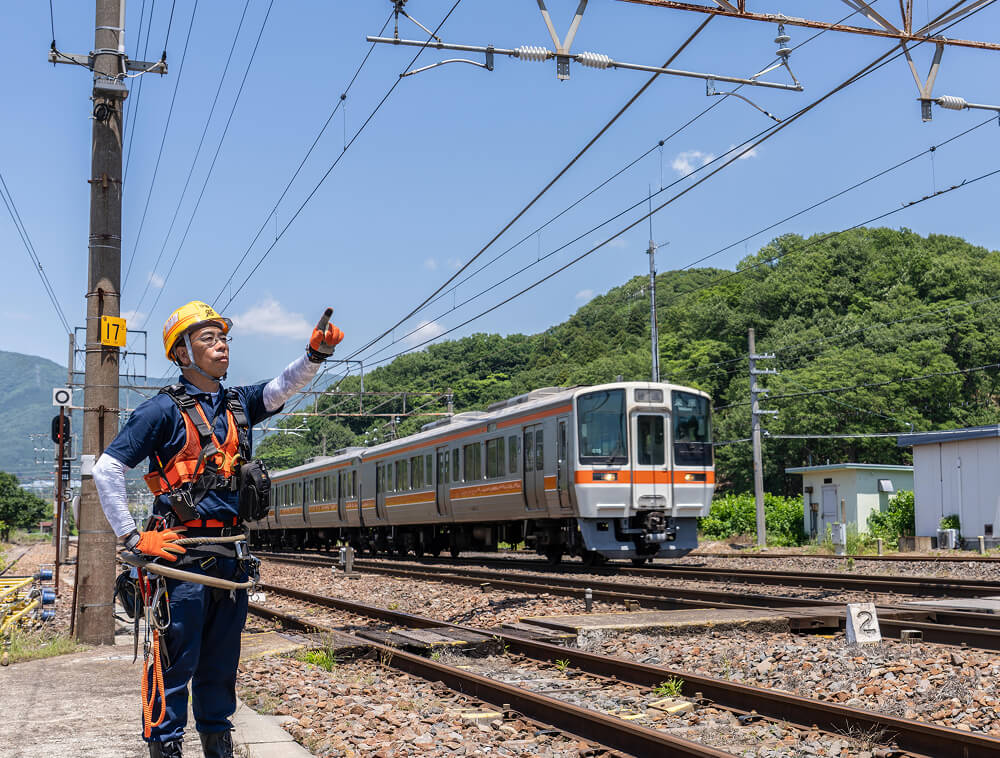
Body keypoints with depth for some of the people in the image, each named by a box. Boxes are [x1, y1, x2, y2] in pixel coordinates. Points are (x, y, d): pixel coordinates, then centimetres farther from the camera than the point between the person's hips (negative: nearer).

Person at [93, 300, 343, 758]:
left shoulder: (237, 404, 12)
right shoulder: (164, 410, -5)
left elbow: (284, 386, -1)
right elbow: (106, 470, -7)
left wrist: (317, 354, -22)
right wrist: (133, 537, -11)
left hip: (229, 554, 6)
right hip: (181, 553, -6)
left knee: (221, 660, 15)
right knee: (176, 660, -4)